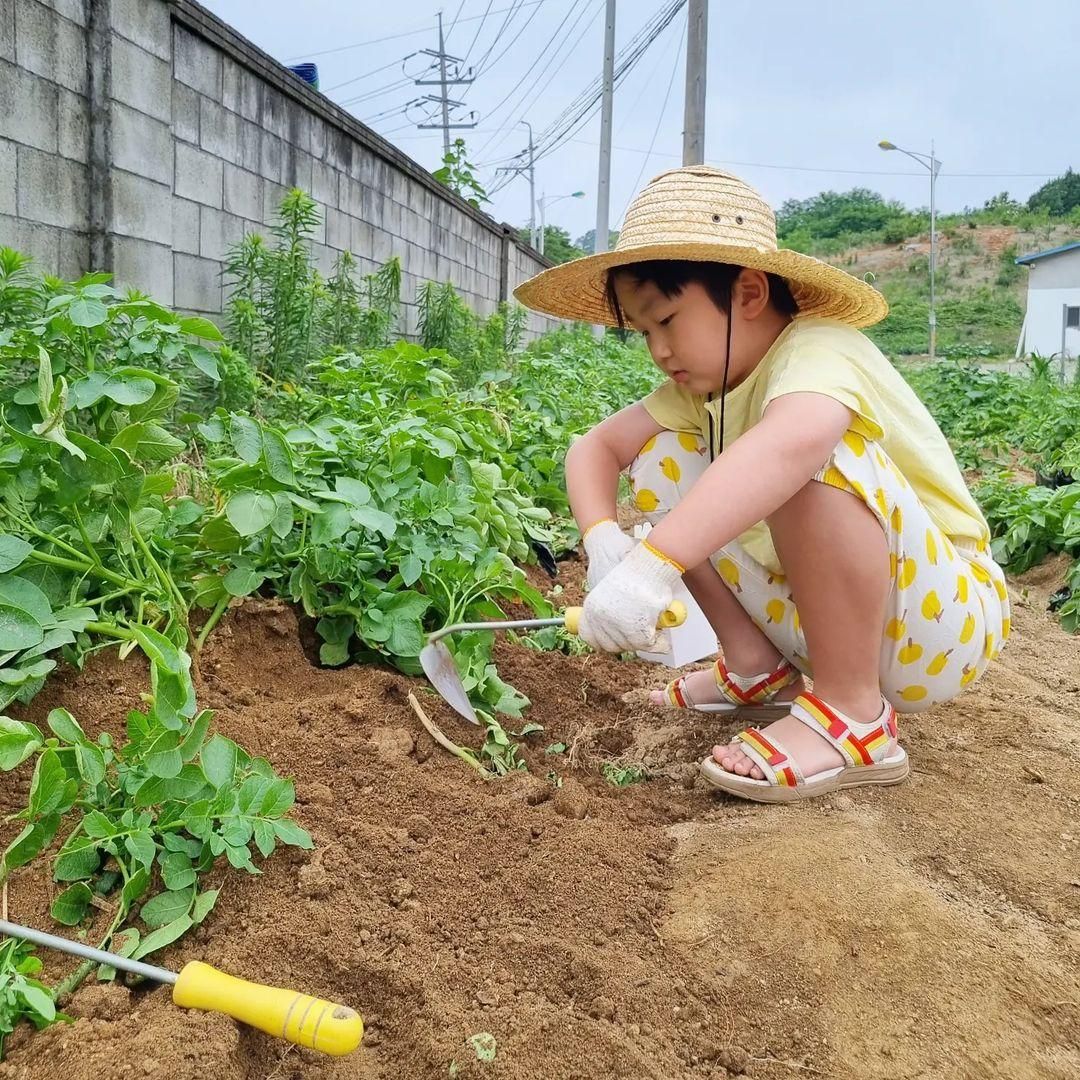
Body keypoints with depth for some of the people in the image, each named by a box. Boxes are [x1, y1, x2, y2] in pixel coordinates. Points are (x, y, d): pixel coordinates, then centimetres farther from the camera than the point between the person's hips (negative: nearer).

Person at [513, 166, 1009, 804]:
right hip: (820, 617, 8)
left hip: (949, 618, -7)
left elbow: (788, 445, -46)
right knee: (663, 459, -1)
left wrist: (653, 564, -52)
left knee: (815, 450, -35)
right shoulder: (705, 385, 2)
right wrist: (602, 538, -20)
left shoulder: (820, 350, -22)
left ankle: (854, 715, -21)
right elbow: (596, 447, 0)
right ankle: (760, 670, 5)